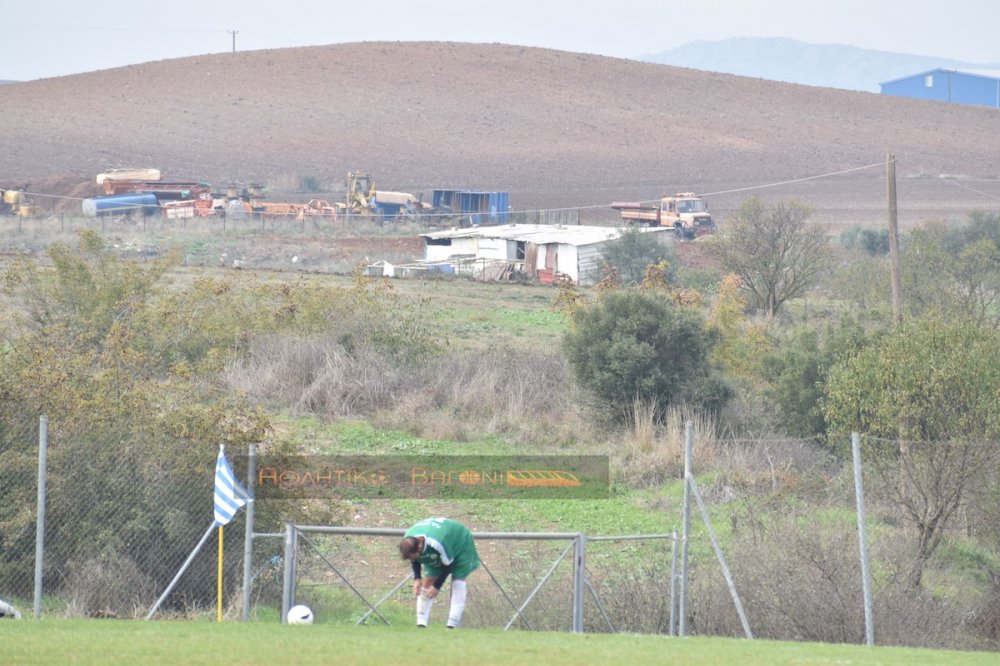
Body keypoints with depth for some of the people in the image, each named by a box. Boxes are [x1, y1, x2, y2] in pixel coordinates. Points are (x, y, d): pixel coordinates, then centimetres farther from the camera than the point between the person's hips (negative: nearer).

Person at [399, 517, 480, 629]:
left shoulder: (437, 544, -46)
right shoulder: (408, 542, -27)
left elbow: (448, 565, -29)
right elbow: (414, 560, -3)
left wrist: (437, 586, -23)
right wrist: (417, 579, -14)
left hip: (461, 544, -6)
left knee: (458, 580, -16)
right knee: (427, 580, -5)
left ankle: (452, 625, -17)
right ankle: (421, 623, -2)